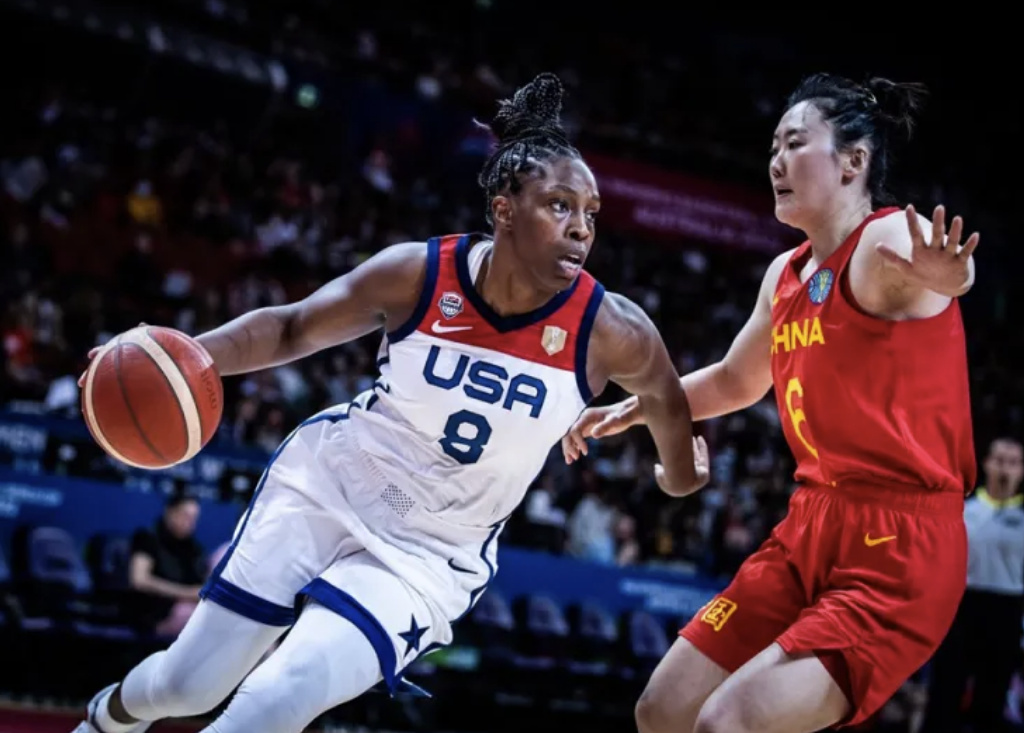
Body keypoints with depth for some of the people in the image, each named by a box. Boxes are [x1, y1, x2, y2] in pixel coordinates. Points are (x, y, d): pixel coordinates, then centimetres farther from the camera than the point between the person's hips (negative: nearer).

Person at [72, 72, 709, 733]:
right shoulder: (417, 273, -17)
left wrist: (680, 475, 22)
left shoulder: (610, 331, -19)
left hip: (432, 558, -1)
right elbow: (292, 329, -4)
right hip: (328, 484, 1)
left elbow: (665, 396, 4)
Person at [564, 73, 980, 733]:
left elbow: (908, 269, -40)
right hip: (810, 529, 9)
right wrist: (630, 411, 27)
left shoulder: (891, 241, -13)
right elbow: (736, 381, 31)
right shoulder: (786, 274, 12)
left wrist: (943, 279, -62)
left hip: (899, 548, -9)